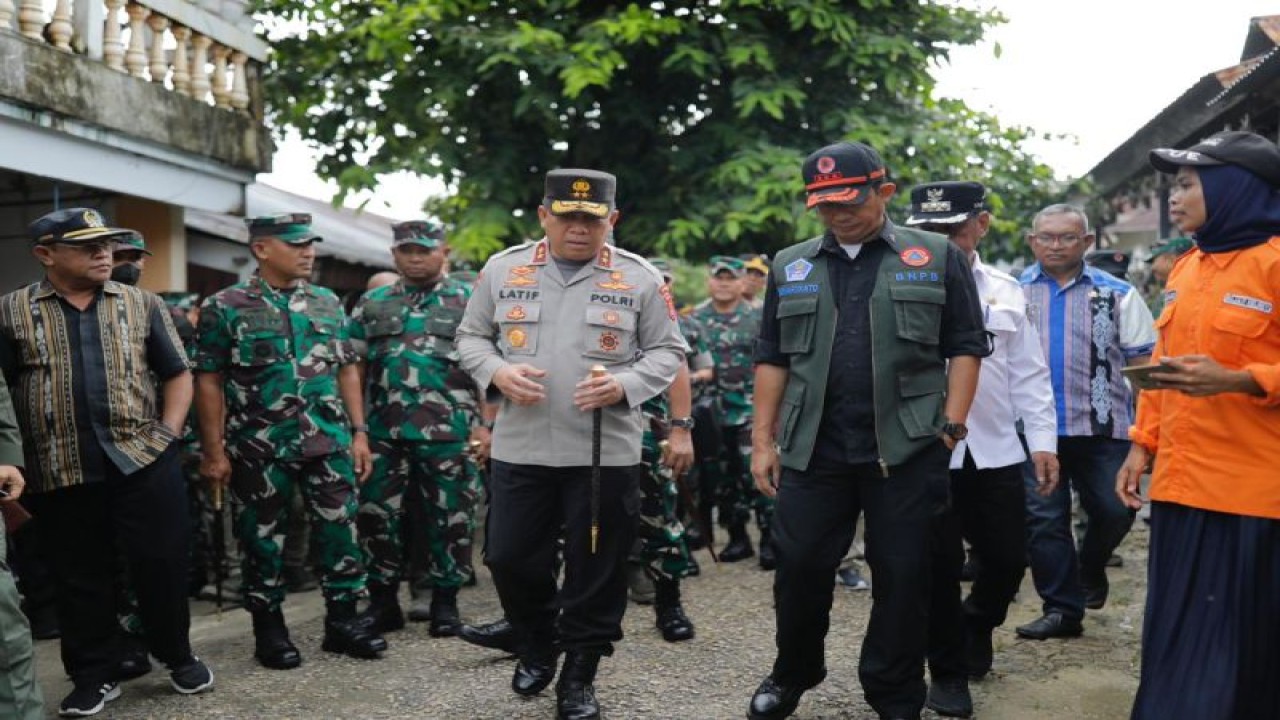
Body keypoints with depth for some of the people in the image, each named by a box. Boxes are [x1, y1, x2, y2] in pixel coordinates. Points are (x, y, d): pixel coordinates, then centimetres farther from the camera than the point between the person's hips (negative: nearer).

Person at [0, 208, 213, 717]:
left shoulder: (142, 305, 8)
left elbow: (177, 373, 11)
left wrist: (167, 433, -1)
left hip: (144, 461, 1)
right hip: (61, 473, 0)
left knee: (162, 562, 3)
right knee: (80, 576, 8)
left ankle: (177, 656, 23)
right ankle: (94, 675, 21)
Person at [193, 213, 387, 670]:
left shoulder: (328, 303, 9)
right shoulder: (225, 307, -3)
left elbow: (347, 371, 13)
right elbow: (209, 382, -3)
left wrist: (360, 432, 6)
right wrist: (214, 451, -6)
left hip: (328, 442, 3)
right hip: (260, 448, -3)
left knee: (340, 529, 4)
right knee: (263, 538, 7)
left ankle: (342, 621, 17)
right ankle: (269, 629, 20)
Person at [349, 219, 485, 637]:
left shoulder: (468, 301, 5)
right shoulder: (371, 304, 13)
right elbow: (353, 369, 12)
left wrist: (485, 424, -7)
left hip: (448, 433, -2)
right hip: (383, 433, 2)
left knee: (449, 519, 4)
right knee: (377, 516, 6)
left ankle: (445, 602, 17)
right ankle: (383, 602, 19)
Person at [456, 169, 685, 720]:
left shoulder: (640, 278, 0)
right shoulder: (502, 270, 5)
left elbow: (667, 351, 2)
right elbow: (471, 336, 11)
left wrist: (625, 385, -16)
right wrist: (496, 373, -10)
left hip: (606, 452, -1)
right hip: (518, 449, 2)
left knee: (596, 569, 6)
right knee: (510, 557, 9)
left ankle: (579, 675, 23)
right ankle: (537, 645, 36)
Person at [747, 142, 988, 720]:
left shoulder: (937, 258, 4)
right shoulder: (789, 267, 11)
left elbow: (964, 348, 2)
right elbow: (772, 358, 12)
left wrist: (951, 427, -6)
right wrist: (763, 438, 7)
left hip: (907, 448, -2)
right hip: (812, 449, 2)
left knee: (902, 574, 4)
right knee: (800, 566, 7)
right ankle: (793, 674, 29)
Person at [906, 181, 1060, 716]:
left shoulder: (1006, 291, 8)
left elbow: (1028, 373, 10)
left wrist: (1043, 440, 5)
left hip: (995, 451, 4)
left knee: (1009, 557, 10)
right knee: (940, 565, 4)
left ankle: (977, 623, 42)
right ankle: (948, 671, 23)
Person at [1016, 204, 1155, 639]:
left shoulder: (1116, 294, 7)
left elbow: (1144, 362, 6)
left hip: (1102, 427, 0)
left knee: (1114, 511, 3)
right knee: (1043, 519, 1)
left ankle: (1090, 569, 34)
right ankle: (1062, 609, 12)